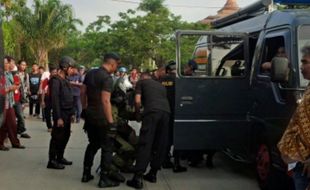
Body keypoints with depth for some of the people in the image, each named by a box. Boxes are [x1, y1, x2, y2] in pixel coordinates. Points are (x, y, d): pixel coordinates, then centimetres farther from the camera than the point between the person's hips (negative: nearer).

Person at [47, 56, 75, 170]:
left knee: (65, 136, 14)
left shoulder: (65, 80, 14)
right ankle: (52, 161, 5)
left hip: (67, 113, 9)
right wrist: (58, 117, -23)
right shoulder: (55, 80, -14)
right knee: (57, 137, -3)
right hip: (61, 114, -9)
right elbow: (55, 100, -20)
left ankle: (60, 157, 25)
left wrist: (71, 112, 13)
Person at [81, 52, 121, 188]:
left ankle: (86, 174, 24)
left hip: (89, 115, 8)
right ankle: (104, 179, 7)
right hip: (101, 118, -8)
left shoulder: (90, 74, 8)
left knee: (93, 144, 20)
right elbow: (105, 101, -23)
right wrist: (111, 121, -22)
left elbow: (83, 93, 13)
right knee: (107, 147, 3)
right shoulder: (107, 78, -17)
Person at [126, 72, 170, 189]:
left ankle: (138, 177, -11)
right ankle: (153, 174, 20)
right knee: (160, 145, 12)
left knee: (145, 144, -7)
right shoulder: (161, 85, 36)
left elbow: (138, 101, 9)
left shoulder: (141, 82, 22)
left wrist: (137, 114, 25)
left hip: (152, 111, -5)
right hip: (166, 111, 5)